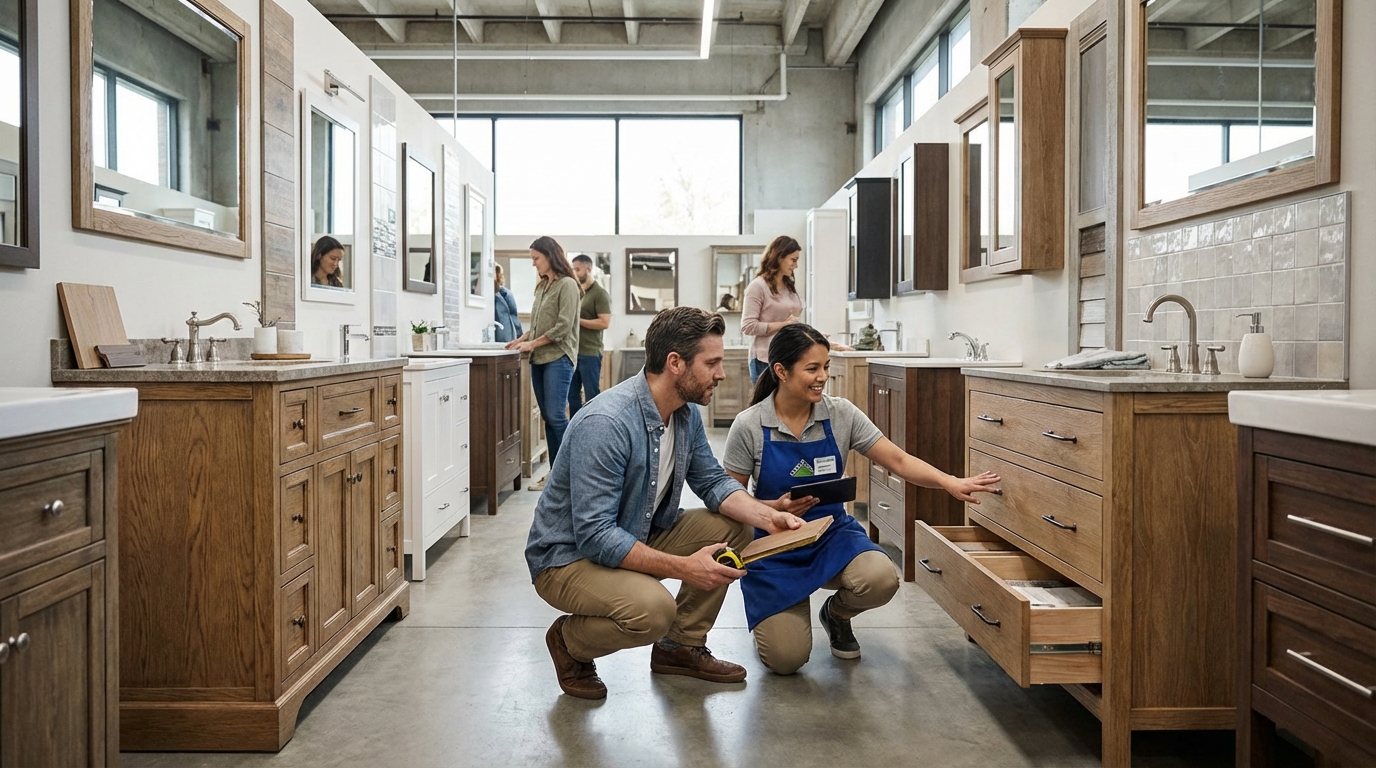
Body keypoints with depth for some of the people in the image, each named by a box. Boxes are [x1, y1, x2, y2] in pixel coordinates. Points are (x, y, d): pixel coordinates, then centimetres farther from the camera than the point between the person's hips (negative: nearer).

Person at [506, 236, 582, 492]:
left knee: (555, 415, -12)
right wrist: (521, 339, 5)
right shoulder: (541, 287, 16)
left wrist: (533, 344, -11)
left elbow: (563, 327, -13)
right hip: (538, 360, 8)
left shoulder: (567, 285, -7)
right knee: (547, 417, 7)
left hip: (558, 358, -7)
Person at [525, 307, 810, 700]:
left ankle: (680, 646, 12)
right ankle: (569, 642, 0)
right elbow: (595, 536, -32)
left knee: (733, 526, -4)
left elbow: (712, 481, 4)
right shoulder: (604, 423, -31)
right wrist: (683, 567, -34)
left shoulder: (686, 413, -3)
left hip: (638, 536, 8)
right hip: (569, 555, -8)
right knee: (653, 608, -34)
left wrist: (767, 515, -15)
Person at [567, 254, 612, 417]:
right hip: (573, 351, 7)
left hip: (590, 353, -7)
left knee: (591, 396, -1)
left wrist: (578, 320, -15)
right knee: (572, 394, 11)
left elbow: (604, 322, -17)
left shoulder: (600, 293, -7)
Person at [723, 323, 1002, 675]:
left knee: (881, 579, -30)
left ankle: (836, 614, 8)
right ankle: (770, 615, 25)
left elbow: (898, 461, -8)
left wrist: (950, 482, -22)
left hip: (832, 532, 3)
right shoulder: (748, 426, -14)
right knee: (786, 658, -14)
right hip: (775, 545, -2)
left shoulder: (841, 414, -7)